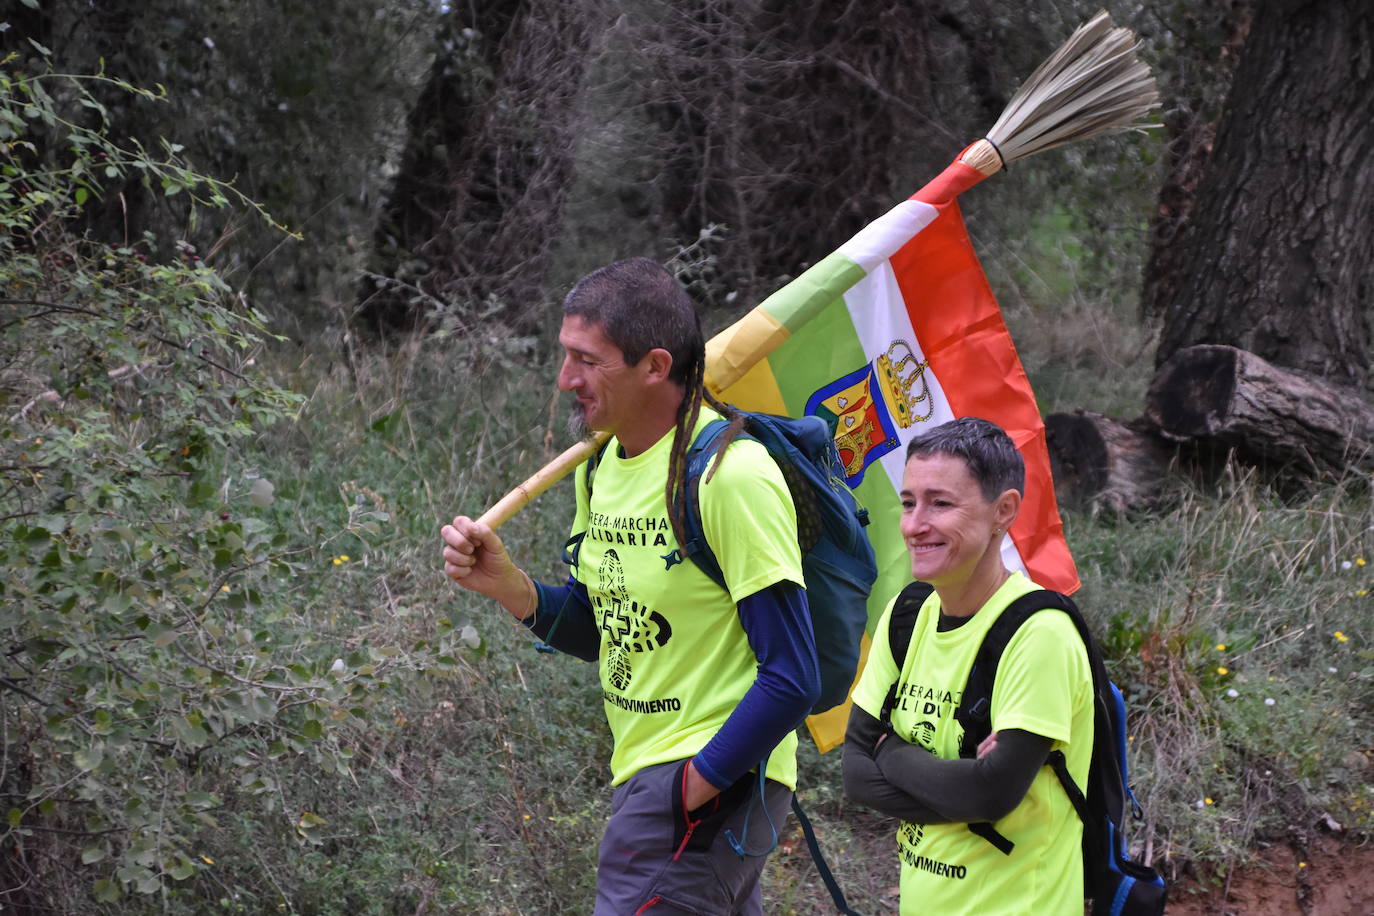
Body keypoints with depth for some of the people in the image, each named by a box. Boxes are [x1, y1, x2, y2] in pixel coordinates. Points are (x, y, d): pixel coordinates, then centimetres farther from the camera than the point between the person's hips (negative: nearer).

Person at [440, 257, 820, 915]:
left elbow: (792, 680, -21)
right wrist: (507, 586, -2)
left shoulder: (730, 474, -19)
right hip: (646, 767, 9)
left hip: (717, 778, -9)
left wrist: (690, 789, -19)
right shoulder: (603, 464, 7)